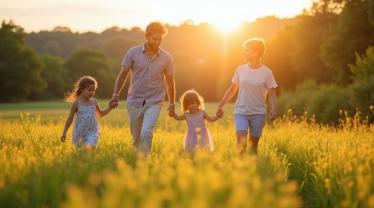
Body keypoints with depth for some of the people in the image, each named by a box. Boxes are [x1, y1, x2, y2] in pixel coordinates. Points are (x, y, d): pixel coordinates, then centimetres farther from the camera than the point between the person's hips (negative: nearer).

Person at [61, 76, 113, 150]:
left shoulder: (94, 102, 5)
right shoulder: (77, 103, -5)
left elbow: (101, 113, 23)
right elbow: (70, 119, 2)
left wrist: (110, 108, 8)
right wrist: (64, 133, 0)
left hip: (92, 131, 1)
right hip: (80, 132, -1)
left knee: (89, 147, -26)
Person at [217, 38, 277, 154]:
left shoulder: (266, 72, -2)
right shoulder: (240, 69, 5)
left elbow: (271, 93, -2)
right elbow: (232, 89, 13)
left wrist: (273, 109, -17)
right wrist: (221, 105, 10)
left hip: (258, 113, -1)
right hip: (241, 112, 1)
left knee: (253, 144, 6)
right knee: (241, 142, -14)